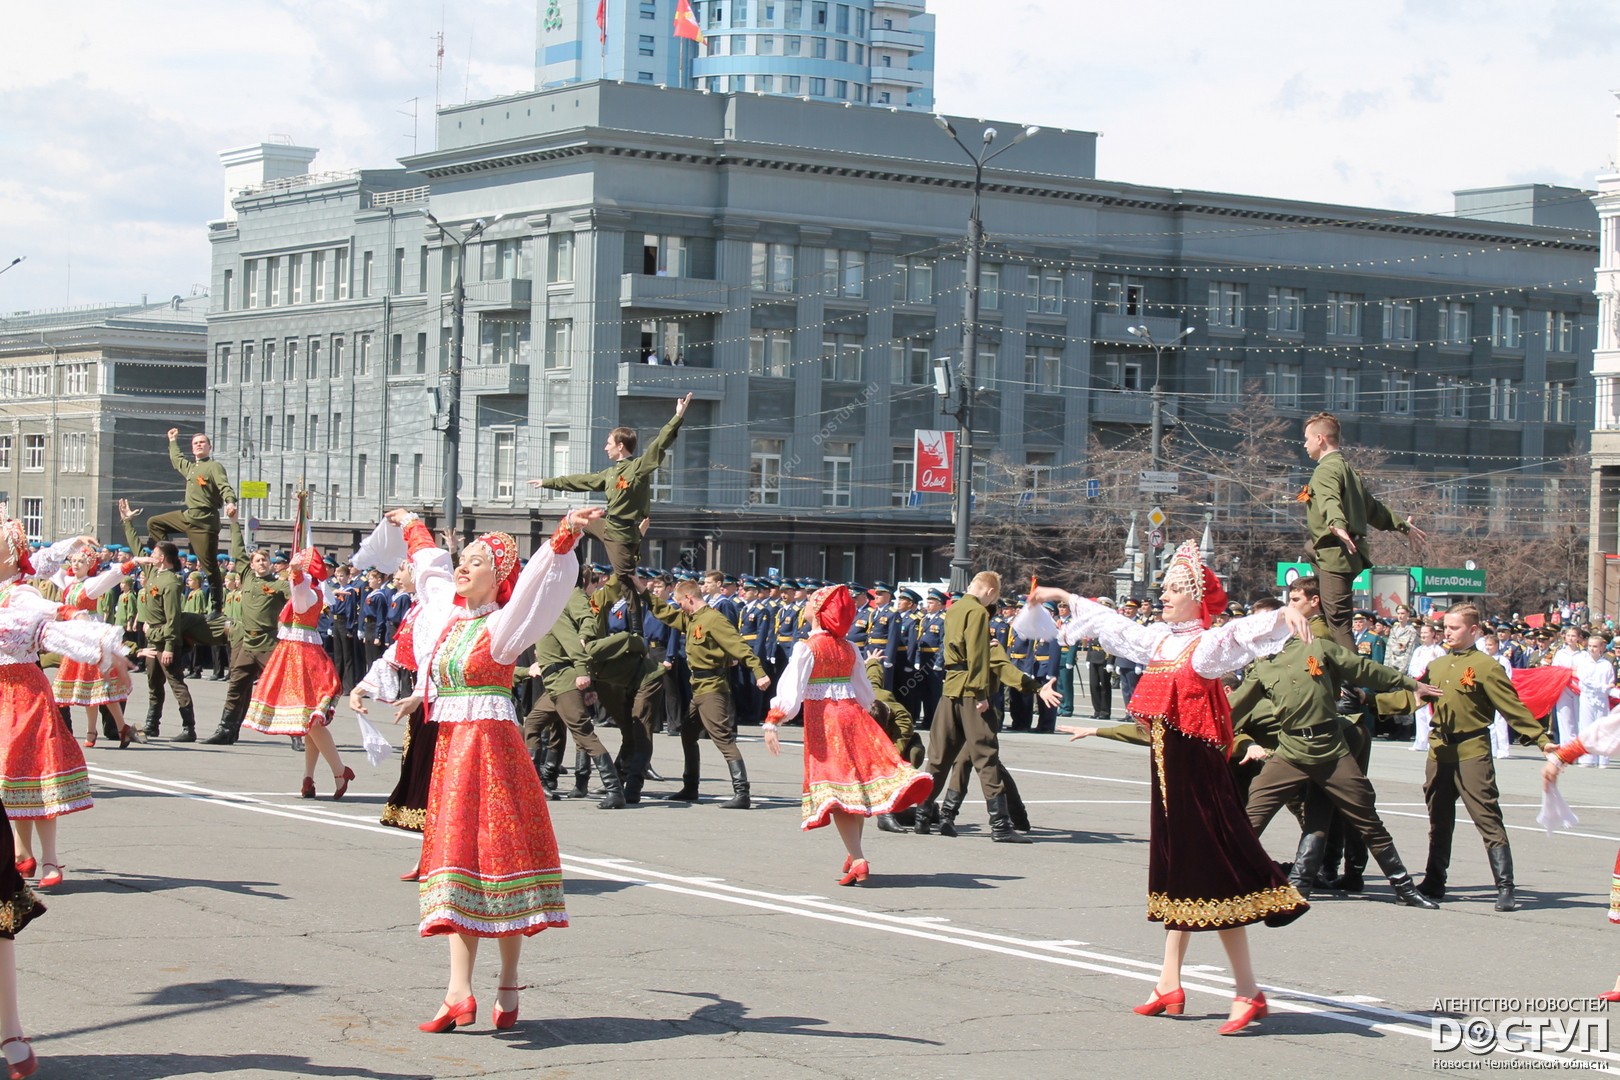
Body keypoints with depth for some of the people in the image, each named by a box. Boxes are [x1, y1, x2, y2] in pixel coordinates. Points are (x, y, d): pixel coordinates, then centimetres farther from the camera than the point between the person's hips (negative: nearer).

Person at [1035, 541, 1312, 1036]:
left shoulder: (1210, 644, -9)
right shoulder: (1158, 640, 13)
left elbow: (1249, 629, -28)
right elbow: (1112, 624, 29)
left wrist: (1286, 614, -48)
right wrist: (1063, 598, 39)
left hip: (1198, 764, -8)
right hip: (1167, 763, 8)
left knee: (1211, 873, -10)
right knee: (1175, 869, 12)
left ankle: (1248, 991, -8)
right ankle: (1170, 984, 18)